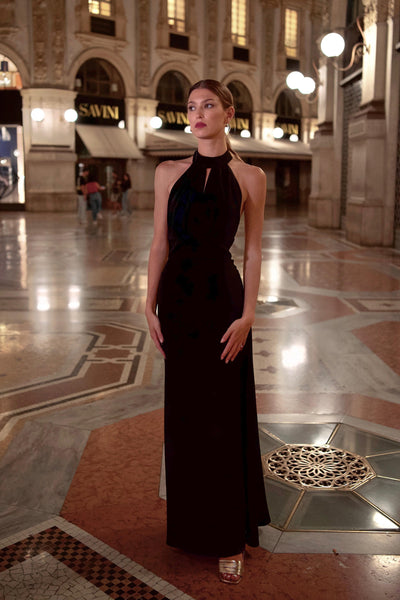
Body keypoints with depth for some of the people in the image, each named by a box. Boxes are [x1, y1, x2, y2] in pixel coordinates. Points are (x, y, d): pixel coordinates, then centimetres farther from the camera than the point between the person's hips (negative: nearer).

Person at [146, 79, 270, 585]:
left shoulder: (249, 177, 0)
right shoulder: (169, 172, 7)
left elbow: (253, 251, -1)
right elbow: (160, 244, 6)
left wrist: (247, 314, -9)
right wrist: (151, 306, 0)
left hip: (221, 296, -2)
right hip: (177, 296, 3)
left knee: (222, 415, 3)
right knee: (183, 410, 11)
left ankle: (230, 537, 16)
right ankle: (189, 522, 30)